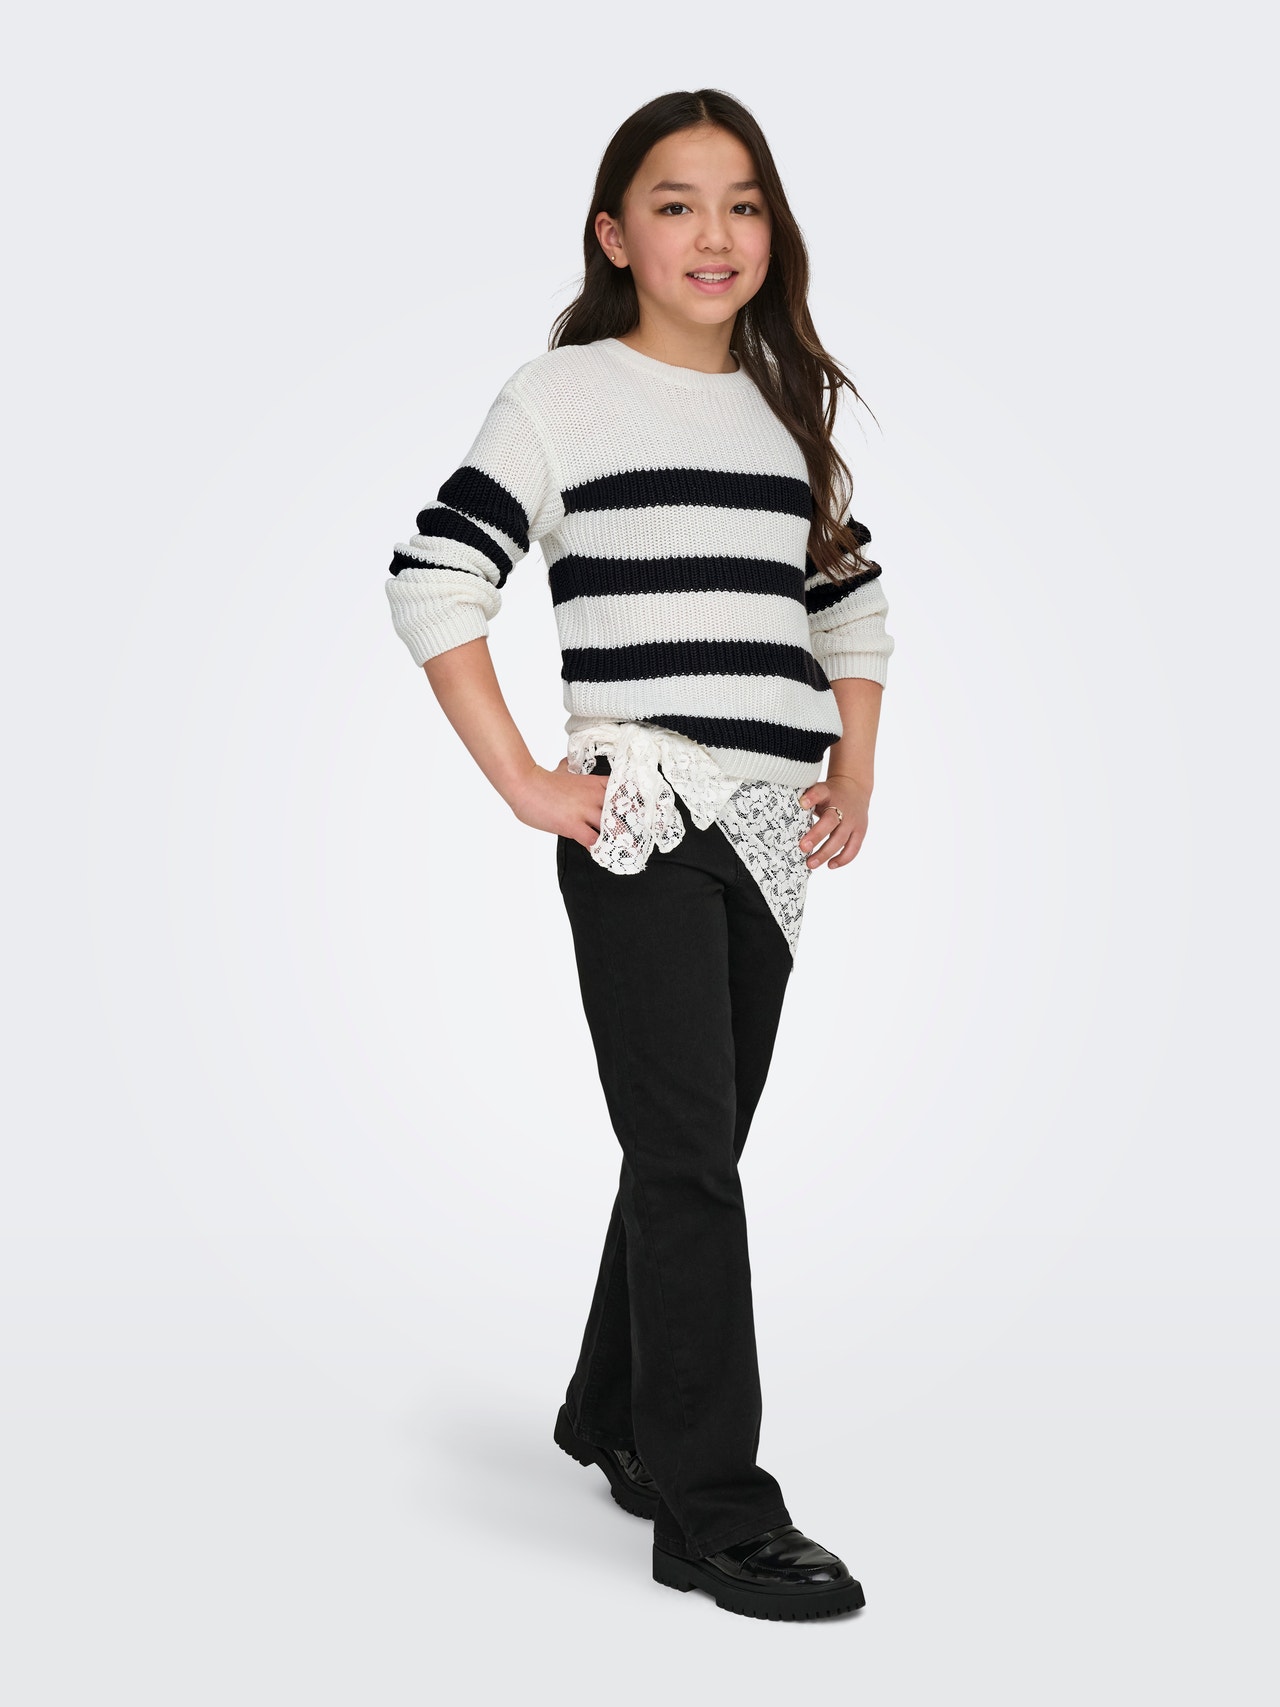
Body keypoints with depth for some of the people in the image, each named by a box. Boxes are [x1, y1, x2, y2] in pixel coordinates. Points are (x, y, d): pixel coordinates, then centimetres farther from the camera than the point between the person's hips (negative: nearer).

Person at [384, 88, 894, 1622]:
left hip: (764, 836, 6)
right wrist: (524, 785, -12)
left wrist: (856, 776, 14)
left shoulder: (790, 410, 15)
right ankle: (715, 1512, -1)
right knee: (689, 1160, -8)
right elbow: (432, 582, -8)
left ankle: (615, 1416, 32)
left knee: (698, 1148, 13)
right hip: (635, 831, -6)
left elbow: (852, 603, 25)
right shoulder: (565, 394, -2)